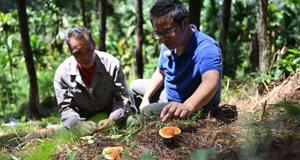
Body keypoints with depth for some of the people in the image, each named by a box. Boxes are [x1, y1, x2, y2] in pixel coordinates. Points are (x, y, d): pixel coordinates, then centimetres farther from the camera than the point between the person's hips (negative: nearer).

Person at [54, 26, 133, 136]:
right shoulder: (62, 72, -10)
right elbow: (66, 107, -8)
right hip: (82, 118, 0)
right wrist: (78, 124, -31)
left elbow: (122, 98, -8)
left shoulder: (112, 64, -13)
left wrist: (112, 120, -28)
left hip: (110, 114, 0)